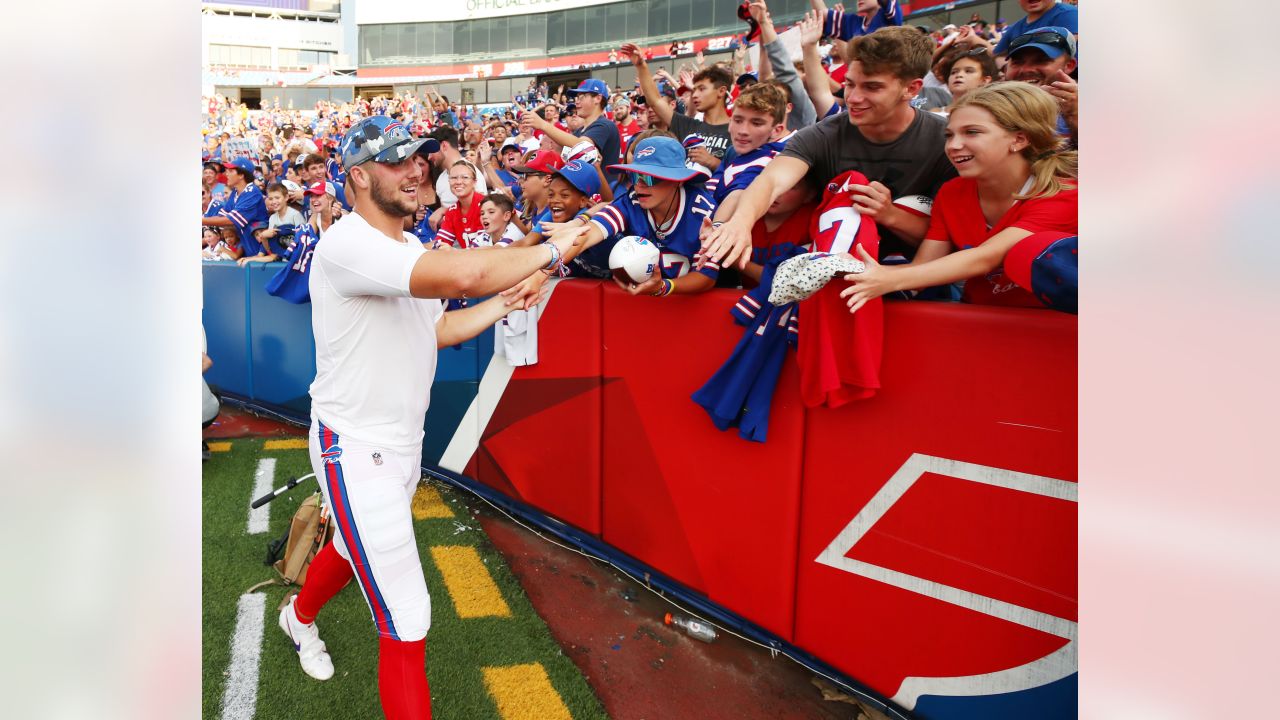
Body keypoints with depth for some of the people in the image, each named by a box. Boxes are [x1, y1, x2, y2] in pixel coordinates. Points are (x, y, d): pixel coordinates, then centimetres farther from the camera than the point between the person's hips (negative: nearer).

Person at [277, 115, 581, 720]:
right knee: (406, 622, -8)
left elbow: (435, 328, 15)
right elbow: (465, 273, -41)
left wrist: (509, 303, 4)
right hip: (355, 449, -9)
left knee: (358, 545, 32)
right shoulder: (348, 245, -26)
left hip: (403, 440, 10)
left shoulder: (410, 249, 8)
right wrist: (549, 250, -27)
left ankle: (300, 616, 62)